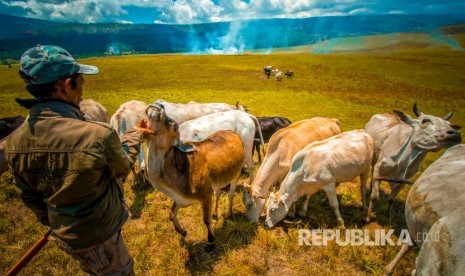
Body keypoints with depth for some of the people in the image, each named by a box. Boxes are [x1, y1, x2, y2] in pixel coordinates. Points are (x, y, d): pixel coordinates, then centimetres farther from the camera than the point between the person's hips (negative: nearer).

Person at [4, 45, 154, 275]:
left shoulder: (15, 141, -14)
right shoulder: (98, 135, -36)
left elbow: (28, 195, 1)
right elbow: (122, 168, -15)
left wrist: (50, 221, 19)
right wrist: (135, 134, 1)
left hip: (63, 234, 6)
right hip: (99, 234, -6)